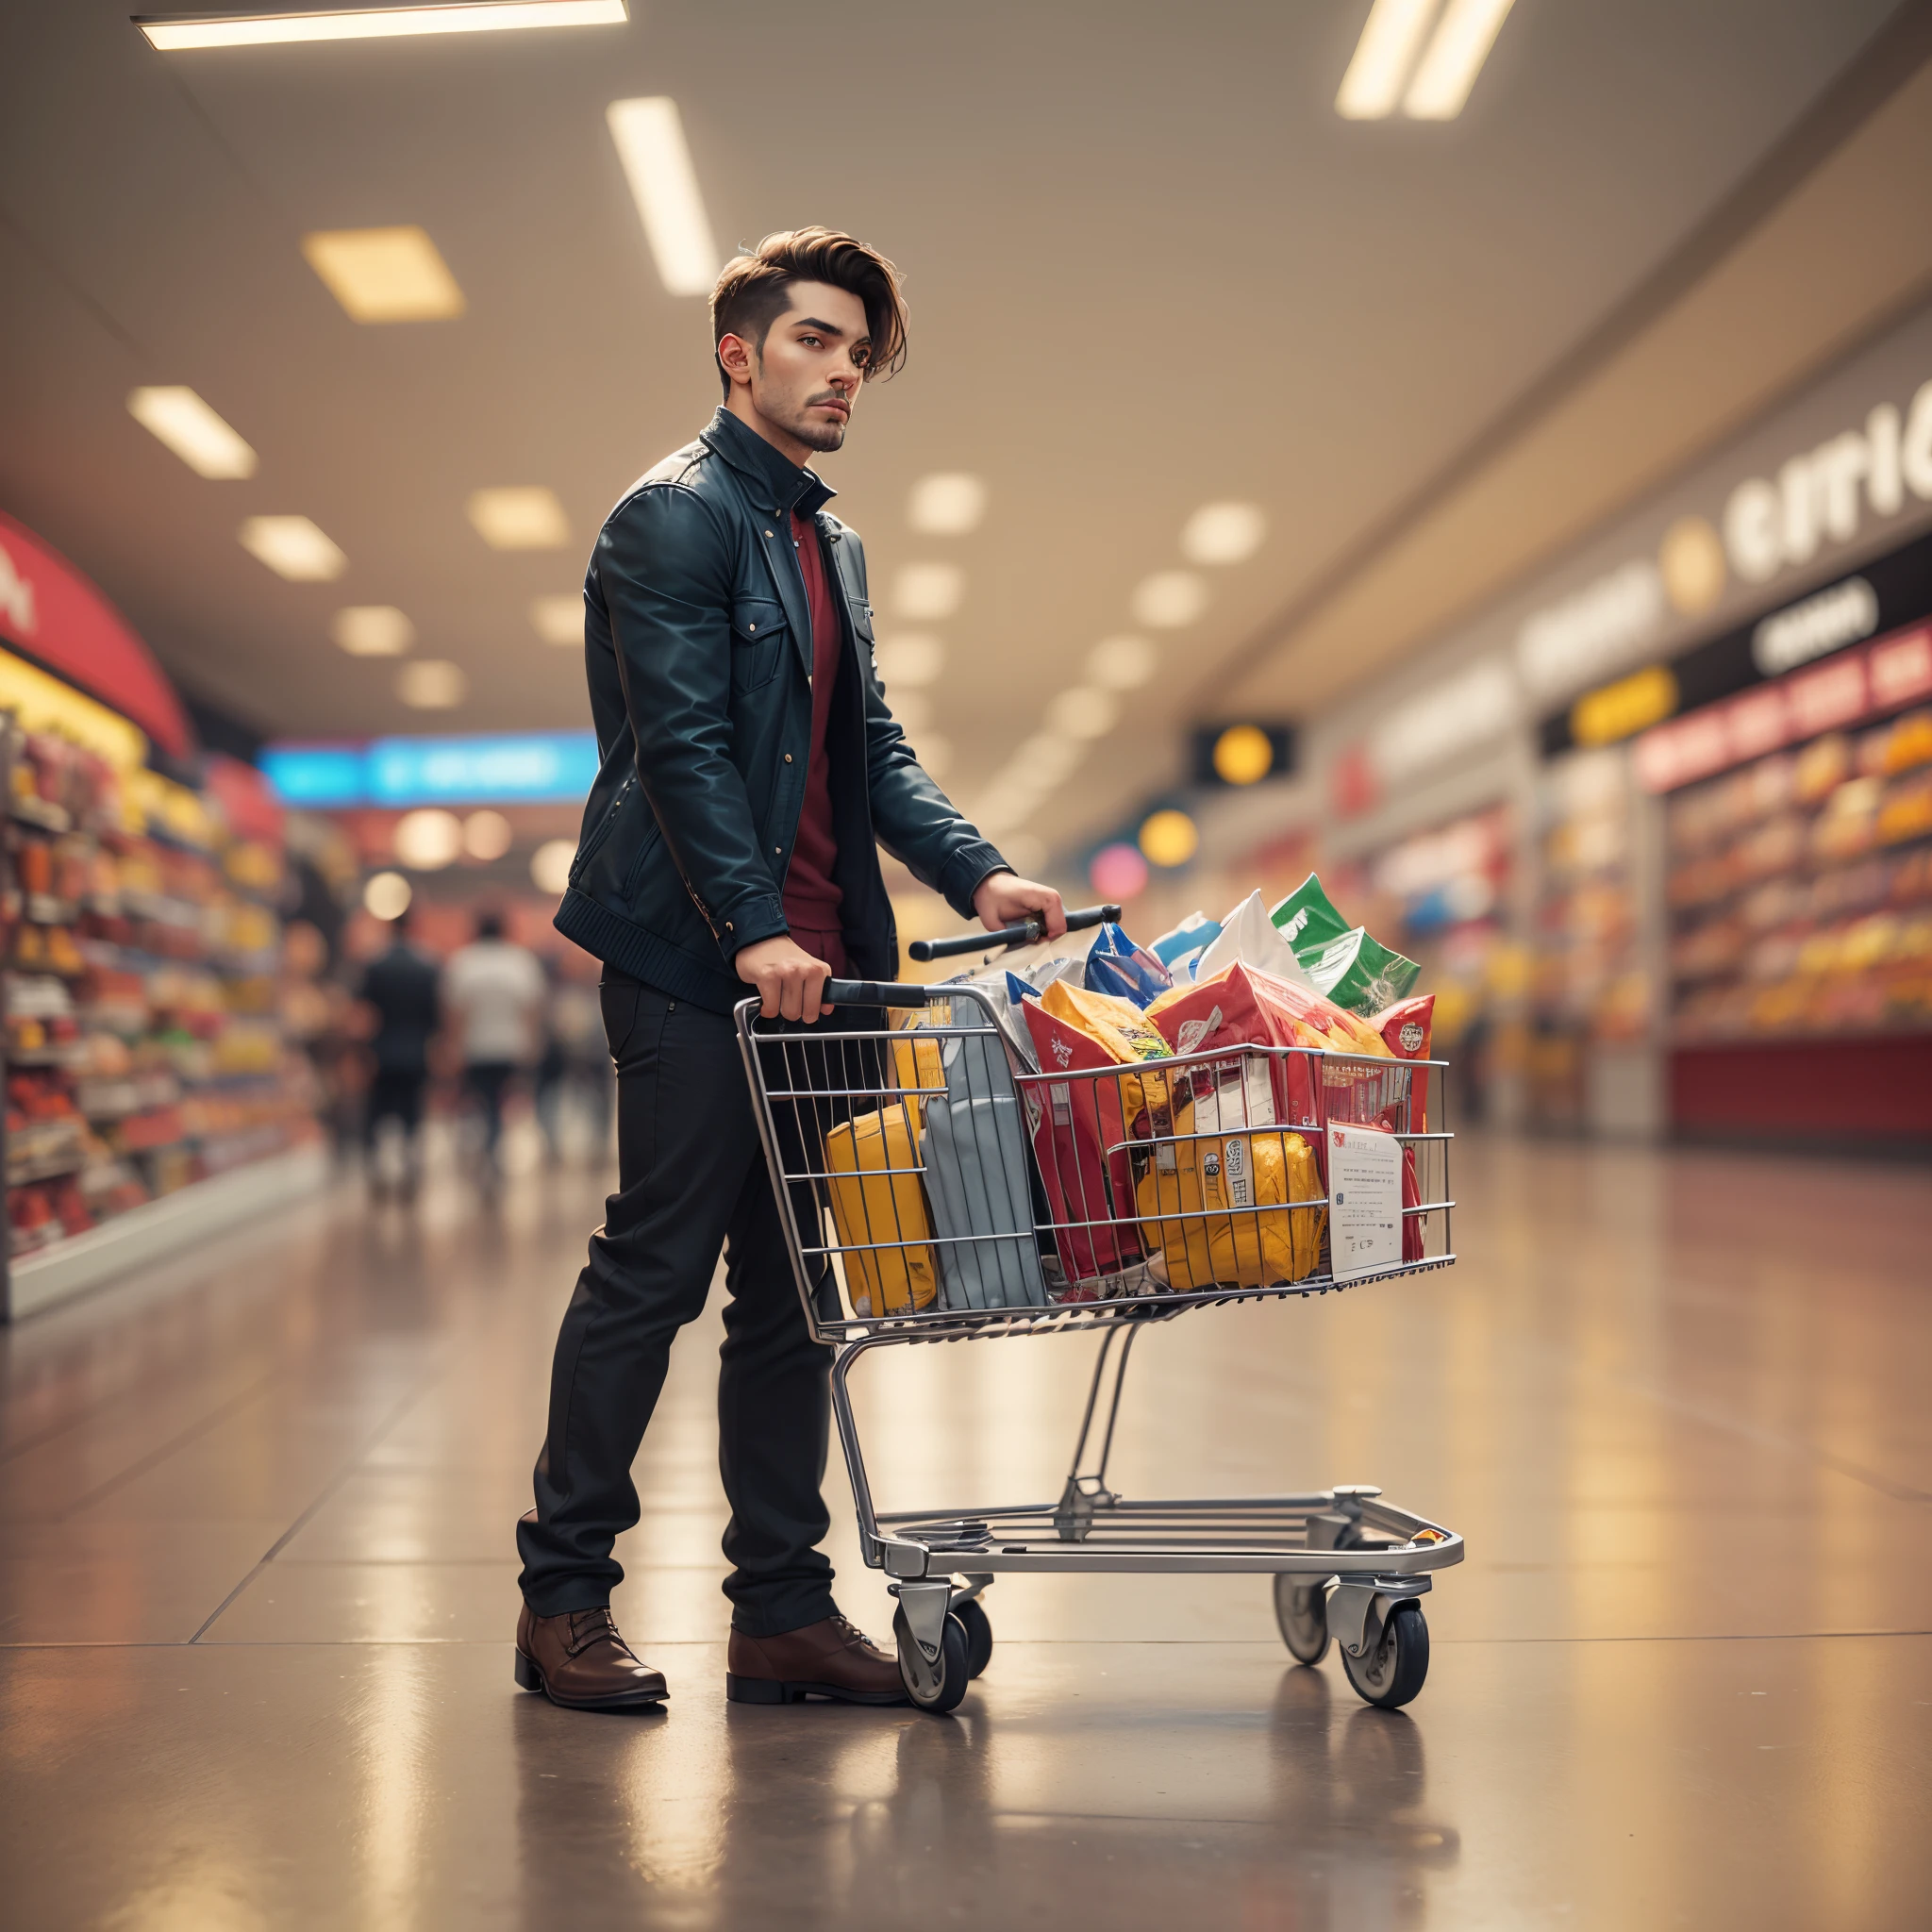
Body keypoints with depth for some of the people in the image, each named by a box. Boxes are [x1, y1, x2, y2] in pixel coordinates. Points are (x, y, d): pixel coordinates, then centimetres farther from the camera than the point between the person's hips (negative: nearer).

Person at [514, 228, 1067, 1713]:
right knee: (655, 1270, -3)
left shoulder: (833, 545, 21)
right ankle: (564, 1597, 9)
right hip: (692, 963, -8)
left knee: (791, 1293, 8)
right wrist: (753, 930, -23)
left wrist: (977, 873, 3)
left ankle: (783, 1611, 15)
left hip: (808, 967, 8)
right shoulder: (675, 516, -5)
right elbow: (683, 742, -15)